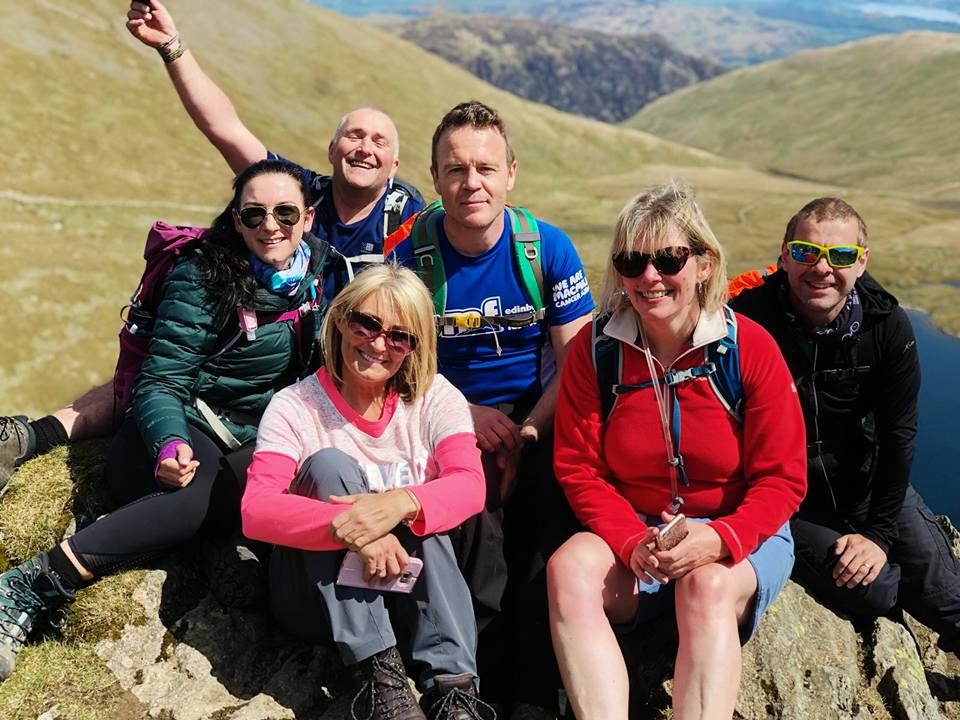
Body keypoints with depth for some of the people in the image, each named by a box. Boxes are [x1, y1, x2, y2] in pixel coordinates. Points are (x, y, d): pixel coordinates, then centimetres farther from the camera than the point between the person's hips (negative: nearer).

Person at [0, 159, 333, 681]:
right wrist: (169, 444, -29)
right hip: (183, 427, -4)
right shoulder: (202, 276, -6)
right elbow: (161, 382, -9)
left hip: (255, 443, 4)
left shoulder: (325, 274, 6)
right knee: (199, 492, -39)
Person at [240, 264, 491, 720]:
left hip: (407, 582, 1)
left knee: (420, 510, -28)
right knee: (329, 463, -25)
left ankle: (452, 683, -34)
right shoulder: (296, 406, -9)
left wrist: (402, 503, -41)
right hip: (317, 593, 0)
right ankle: (378, 671, -31)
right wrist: (348, 528, -41)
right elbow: (256, 511, -23)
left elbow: (470, 487, -20)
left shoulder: (435, 398, -4)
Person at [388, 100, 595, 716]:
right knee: (473, 510, -32)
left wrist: (525, 436, -18)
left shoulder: (550, 247, -5)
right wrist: (468, 415, -17)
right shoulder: (410, 256, -6)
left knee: (554, 493, -29)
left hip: (539, 414, 1)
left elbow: (577, 361, -5)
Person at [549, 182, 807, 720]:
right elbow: (579, 468, -3)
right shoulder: (595, 349, -4)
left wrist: (717, 539, -26)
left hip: (741, 535, -1)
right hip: (630, 530, 2)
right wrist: (633, 541, -21)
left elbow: (782, 479, -7)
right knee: (569, 569, -28)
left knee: (708, 586, -34)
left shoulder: (751, 347, -9)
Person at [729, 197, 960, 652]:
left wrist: (880, 533, -7)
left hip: (864, 482, 3)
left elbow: (897, 435, -5)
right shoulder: (748, 321, -21)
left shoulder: (888, 327, -11)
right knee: (873, 592, -16)